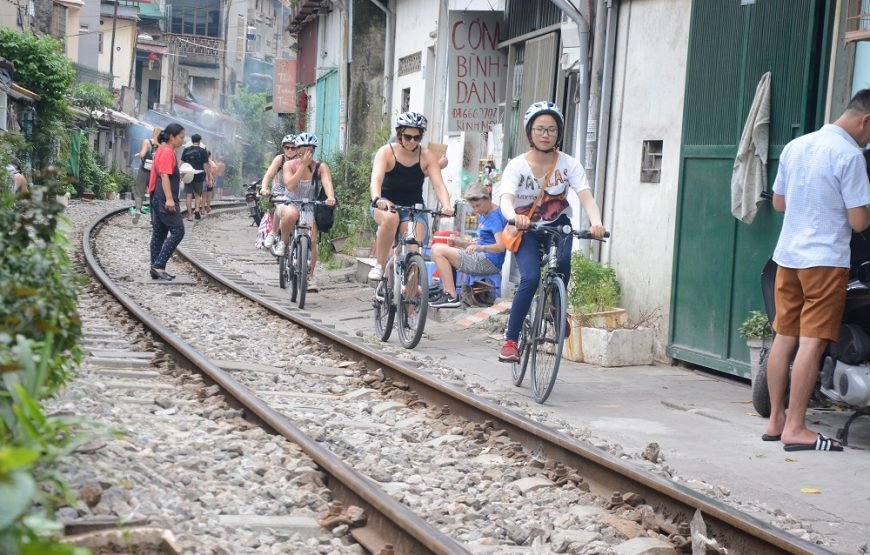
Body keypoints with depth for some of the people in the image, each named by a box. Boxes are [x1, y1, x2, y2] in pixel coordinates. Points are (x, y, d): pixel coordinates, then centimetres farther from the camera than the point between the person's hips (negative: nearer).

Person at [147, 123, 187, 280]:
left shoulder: (162, 150, 16)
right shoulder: (167, 152, -13)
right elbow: (165, 176, -22)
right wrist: (169, 199, -27)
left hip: (158, 198, 11)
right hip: (165, 199, -11)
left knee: (159, 233, 10)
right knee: (178, 231, -10)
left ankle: (156, 269, 12)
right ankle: (159, 266, -15)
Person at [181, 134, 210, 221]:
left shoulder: (186, 150, 4)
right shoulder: (203, 151, -2)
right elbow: (205, 165, -5)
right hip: (199, 176, -1)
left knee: (189, 195, 3)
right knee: (197, 194, 16)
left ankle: (190, 215, -1)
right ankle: (197, 209, -5)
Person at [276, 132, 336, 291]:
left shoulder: (321, 167, -10)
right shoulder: (289, 165, -11)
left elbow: (327, 182, -28)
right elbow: (290, 185, -27)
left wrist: (331, 197, -49)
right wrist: (303, 165, -30)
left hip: (310, 208, 1)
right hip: (290, 204, -1)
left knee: (312, 241, -13)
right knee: (291, 214, -39)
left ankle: (310, 277, 4)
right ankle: (283, 243, -13)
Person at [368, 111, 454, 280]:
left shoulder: (427, 156, -7)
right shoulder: (386, 152, -12)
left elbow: (439, 184, -18)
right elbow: (376, 179, -28)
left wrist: (446, 206, -38)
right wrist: (377, 199, -50)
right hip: (386, 205, -1)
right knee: (390, 219, -38)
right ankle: (379, 265, -23)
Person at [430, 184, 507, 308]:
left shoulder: (496, 216, -12)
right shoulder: (483, 216, 18)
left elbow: (500, 246, -22)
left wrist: (479, 247, -39)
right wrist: (458, 243, 7)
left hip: (489, 262, -10)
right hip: (480, 257, 10)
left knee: (438, 250, -15)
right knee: (438, 248, 13)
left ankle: (451, 297, -18)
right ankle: (445, 292, 4)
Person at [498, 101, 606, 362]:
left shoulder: (568, 164, -14)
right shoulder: (517, 166, -17)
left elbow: (586, 196, -27)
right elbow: (505, 200, -33)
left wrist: (596, 222, -47)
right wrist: (515, 217, -56)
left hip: (557, 225, 1)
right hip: (526, 230, -1)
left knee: (562, 260, -31)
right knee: (530, 278, -24)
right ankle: (510, 340, -12)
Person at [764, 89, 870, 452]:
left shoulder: (795, 146, 10)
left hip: (788, 256, 8)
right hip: (825, 259, -8)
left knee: (784, 337, 11)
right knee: (812, 342, -7)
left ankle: (776, 420, 16)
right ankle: (795, 429, -7)